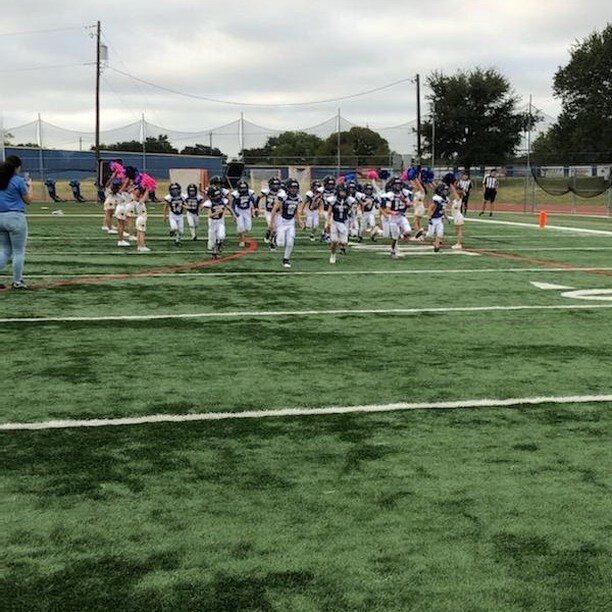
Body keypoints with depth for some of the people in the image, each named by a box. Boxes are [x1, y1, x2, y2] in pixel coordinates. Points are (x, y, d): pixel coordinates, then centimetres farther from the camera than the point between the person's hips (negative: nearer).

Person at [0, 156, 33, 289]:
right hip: (15, 218, -6)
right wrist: (30, 187, 17)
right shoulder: (18, 181, -9)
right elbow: (28, 200, 0)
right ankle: (17, 282, 8)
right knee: (19, 251, 5)